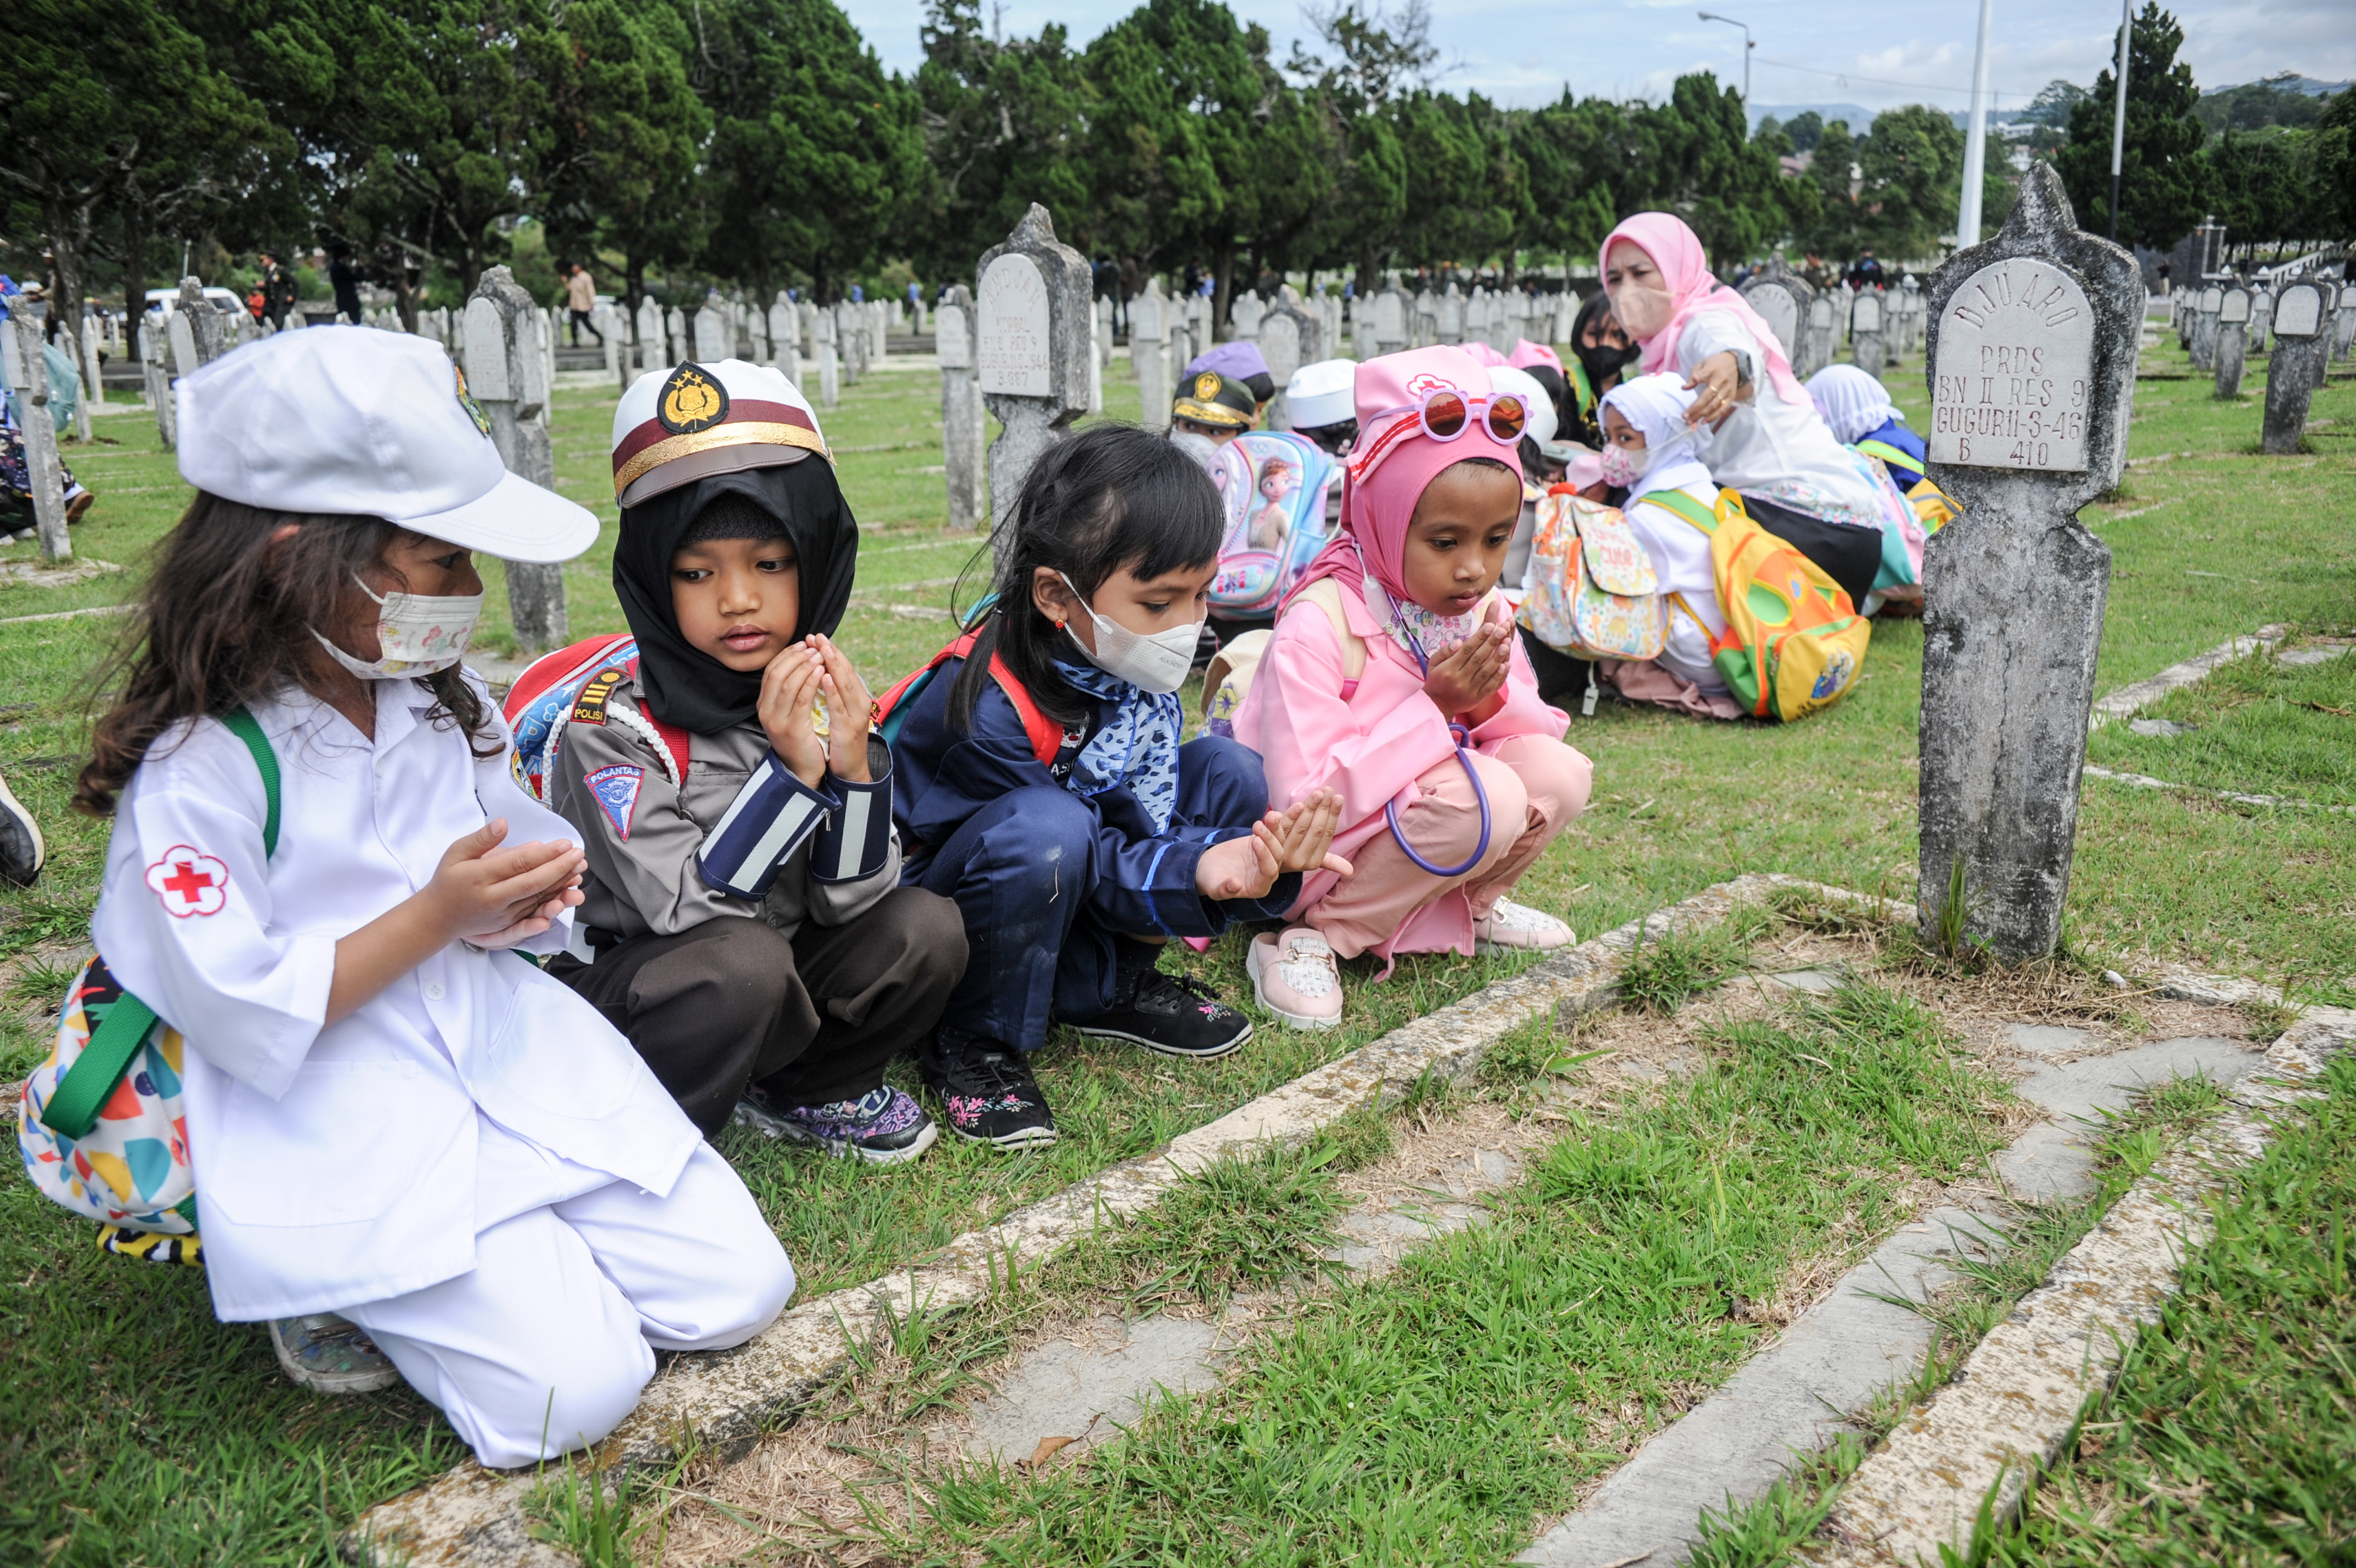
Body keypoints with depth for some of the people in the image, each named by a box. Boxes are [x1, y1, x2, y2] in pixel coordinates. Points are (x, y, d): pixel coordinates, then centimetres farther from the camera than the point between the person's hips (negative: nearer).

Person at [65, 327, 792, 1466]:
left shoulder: (440, 704, 5)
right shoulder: (199, 770, -16)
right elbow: (247, 1021, -17)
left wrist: (515, 904, -7)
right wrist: (436, 914, -21)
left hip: (504, 1046, 6)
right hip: (333, 1110, -6)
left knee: (735, 1293, -3)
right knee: (571, 1391, -15)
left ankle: (506, 1241, 15)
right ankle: (333, 1279, 8)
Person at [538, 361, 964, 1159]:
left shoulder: (817, 695, -5)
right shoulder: (612, 723, -20)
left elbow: (851, 898, -8)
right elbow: (686, 908, -26)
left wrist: (853, 761, -24)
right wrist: (793, 770, -33)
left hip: (767, 998, 5)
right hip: (612, 988, -5)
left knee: (926, 930, -13)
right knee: (744, 959, -34)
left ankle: (801, 1091, 9)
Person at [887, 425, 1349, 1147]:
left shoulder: (1138, 668, -10)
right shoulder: (986, 711, -30)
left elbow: (1151, 809, -12)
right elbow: (1095, 864, -25)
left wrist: (1256, 861, -32)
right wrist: (1196, 870, -42)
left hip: (1062, 901, 7)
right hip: (939, 909, -7)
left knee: (1229, 769, -9)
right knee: (1047, 826, -40)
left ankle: (1110, 989, 3)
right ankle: (972, 1043, -14)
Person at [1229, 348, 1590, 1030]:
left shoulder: (1483, 607, -2)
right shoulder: (1320, 624, -26)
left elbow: (1539, 728, 5)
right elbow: (1304, 802, -31)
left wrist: (1491, 703, -19)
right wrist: (1433, 710, -31)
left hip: (1410, 816, 7)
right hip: (1306, 860, -7)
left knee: (1558, 772, -13)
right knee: (1485, 798, -30)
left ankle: (1469, 906, 10)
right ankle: (1311, 937, -16)